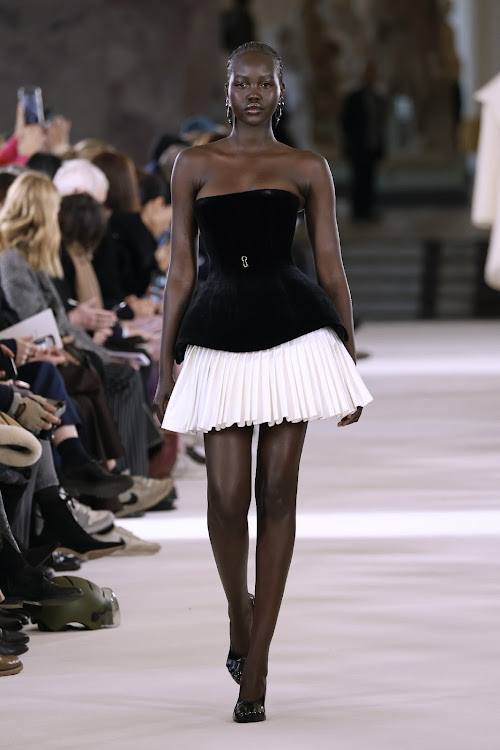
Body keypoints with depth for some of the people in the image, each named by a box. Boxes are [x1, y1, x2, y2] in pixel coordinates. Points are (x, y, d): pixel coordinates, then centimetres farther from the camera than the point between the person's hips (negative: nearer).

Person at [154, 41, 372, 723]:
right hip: (220, 335, 1)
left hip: (293, 330, 0)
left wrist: (350, 356, 6)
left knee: (277, 492, -2)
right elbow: (181, 266, 10)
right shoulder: (195, 166, 10)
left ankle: (256, 662, 2)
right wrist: (165, 362, 6)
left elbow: (331, 265, 8)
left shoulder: (307, 169, 8)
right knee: (227, 497, -6)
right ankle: (240, 611, 26)